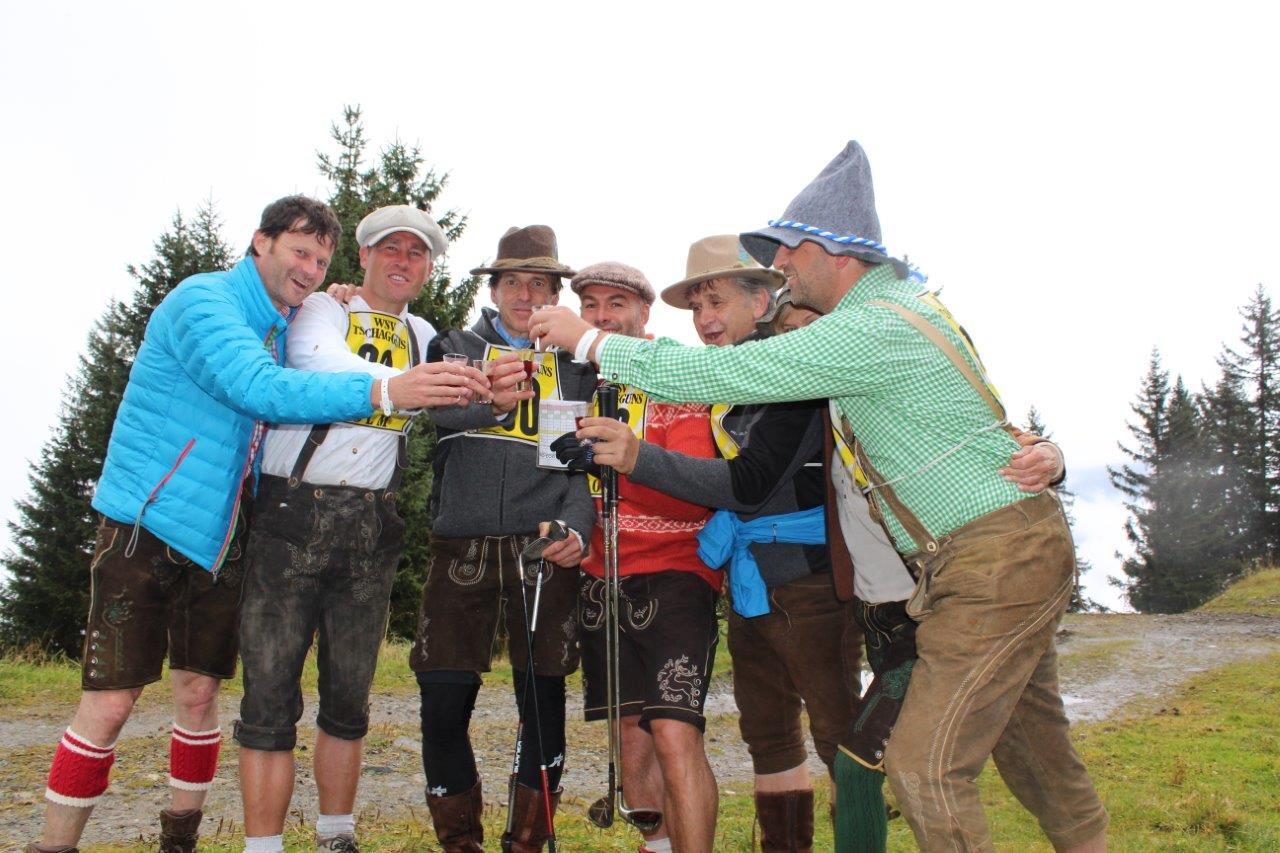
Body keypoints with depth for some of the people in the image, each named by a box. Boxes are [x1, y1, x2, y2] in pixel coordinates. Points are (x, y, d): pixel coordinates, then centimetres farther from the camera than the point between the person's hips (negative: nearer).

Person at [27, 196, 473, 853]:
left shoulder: (289, 329, 11)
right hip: (147, 524, -7)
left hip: (221, 538, 7)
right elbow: (259, 390, -30)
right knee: (110, 701, -7)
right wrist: (380, 391, -38)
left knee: (199, 692, 10)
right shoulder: (204, 300, -14)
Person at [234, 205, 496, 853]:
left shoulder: (424, 337, 18)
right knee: (270, 695, -4)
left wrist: (488, 389, -20)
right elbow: (317, 363, -19)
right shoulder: (323, 309, 3)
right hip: (293, 513, -4)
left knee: (349, 697, 11)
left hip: (372, 529, 4)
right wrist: (400, 383, -36)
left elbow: (446, 403, 2)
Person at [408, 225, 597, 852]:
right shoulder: (457, 347, 15)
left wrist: (575, 526, -12)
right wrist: (490, 401, -27)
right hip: (462, 547, 0)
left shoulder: (575, 364, 16)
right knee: (443, 705, -2)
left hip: (546, 549, 0)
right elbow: (438, 405, -7)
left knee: (543, 705, 2)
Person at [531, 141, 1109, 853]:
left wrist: (590, 341, -13)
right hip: (1022, 552, 10)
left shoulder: (871, 328, -20)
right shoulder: (895, 299, 11)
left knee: (925, 766, -10)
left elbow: (722, 374, -21)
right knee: (1035, 750, 20)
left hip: (997, 563, -10)